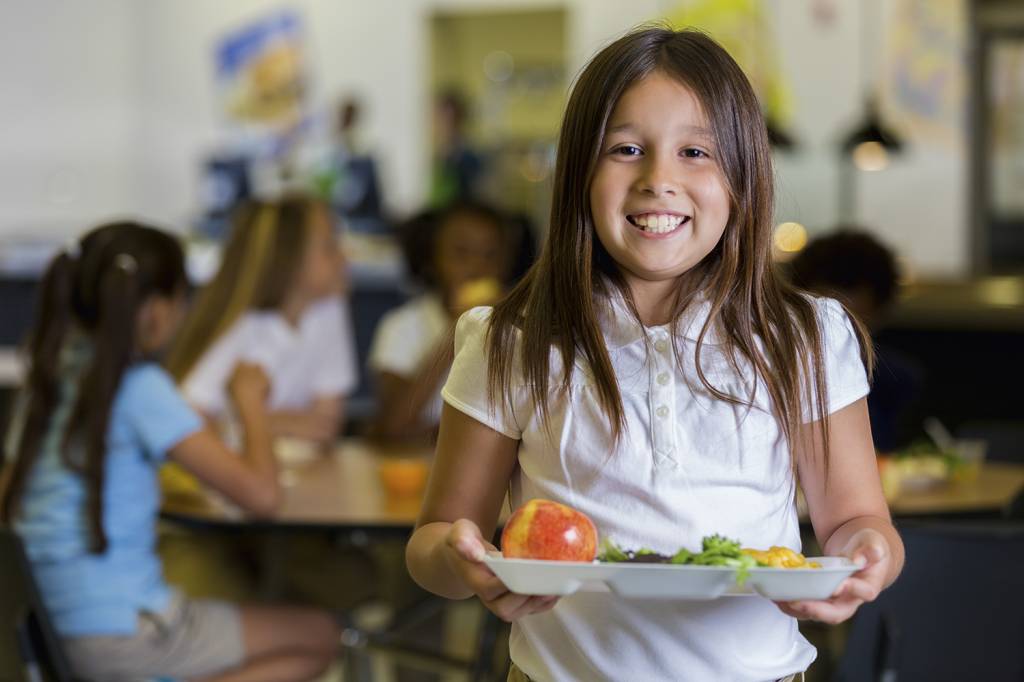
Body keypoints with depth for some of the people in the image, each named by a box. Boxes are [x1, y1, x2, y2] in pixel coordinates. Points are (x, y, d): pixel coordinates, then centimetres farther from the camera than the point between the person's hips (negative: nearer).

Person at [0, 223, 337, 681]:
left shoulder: (48, 376, 6)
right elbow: (261, 494, -21)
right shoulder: (141, 387, -16)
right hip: (120, 634, -8)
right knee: (318, 636, 9)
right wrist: (250, 402, -2)